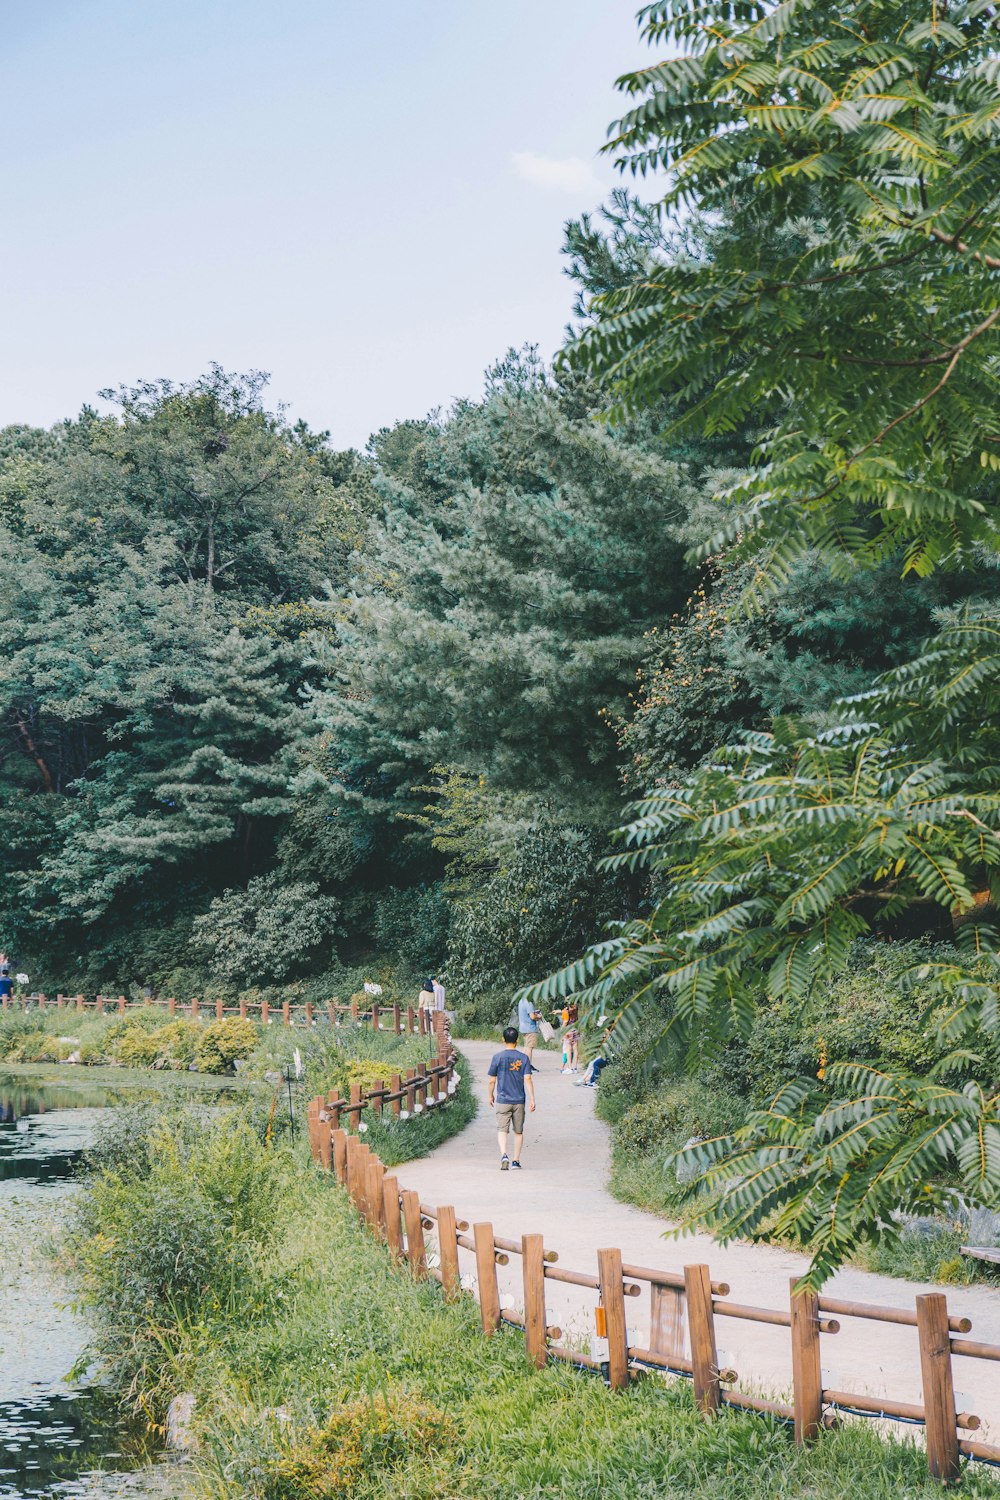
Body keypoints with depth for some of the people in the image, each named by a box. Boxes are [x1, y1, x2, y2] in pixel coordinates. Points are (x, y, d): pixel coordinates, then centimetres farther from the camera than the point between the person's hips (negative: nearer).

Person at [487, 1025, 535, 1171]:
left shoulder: (497, 1057, -4)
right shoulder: (524, 1058, -2)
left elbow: (492, 1080, -1)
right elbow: (528, 1079, -8)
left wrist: (491, 1096, 14)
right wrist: (532, 1099, -5)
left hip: (503, 1100, -2)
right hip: (519, 1101, 2)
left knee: (502, 1130, -1)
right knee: (518, 1131, 14)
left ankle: (504, 1155, -24)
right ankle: (516, 1161, 15)